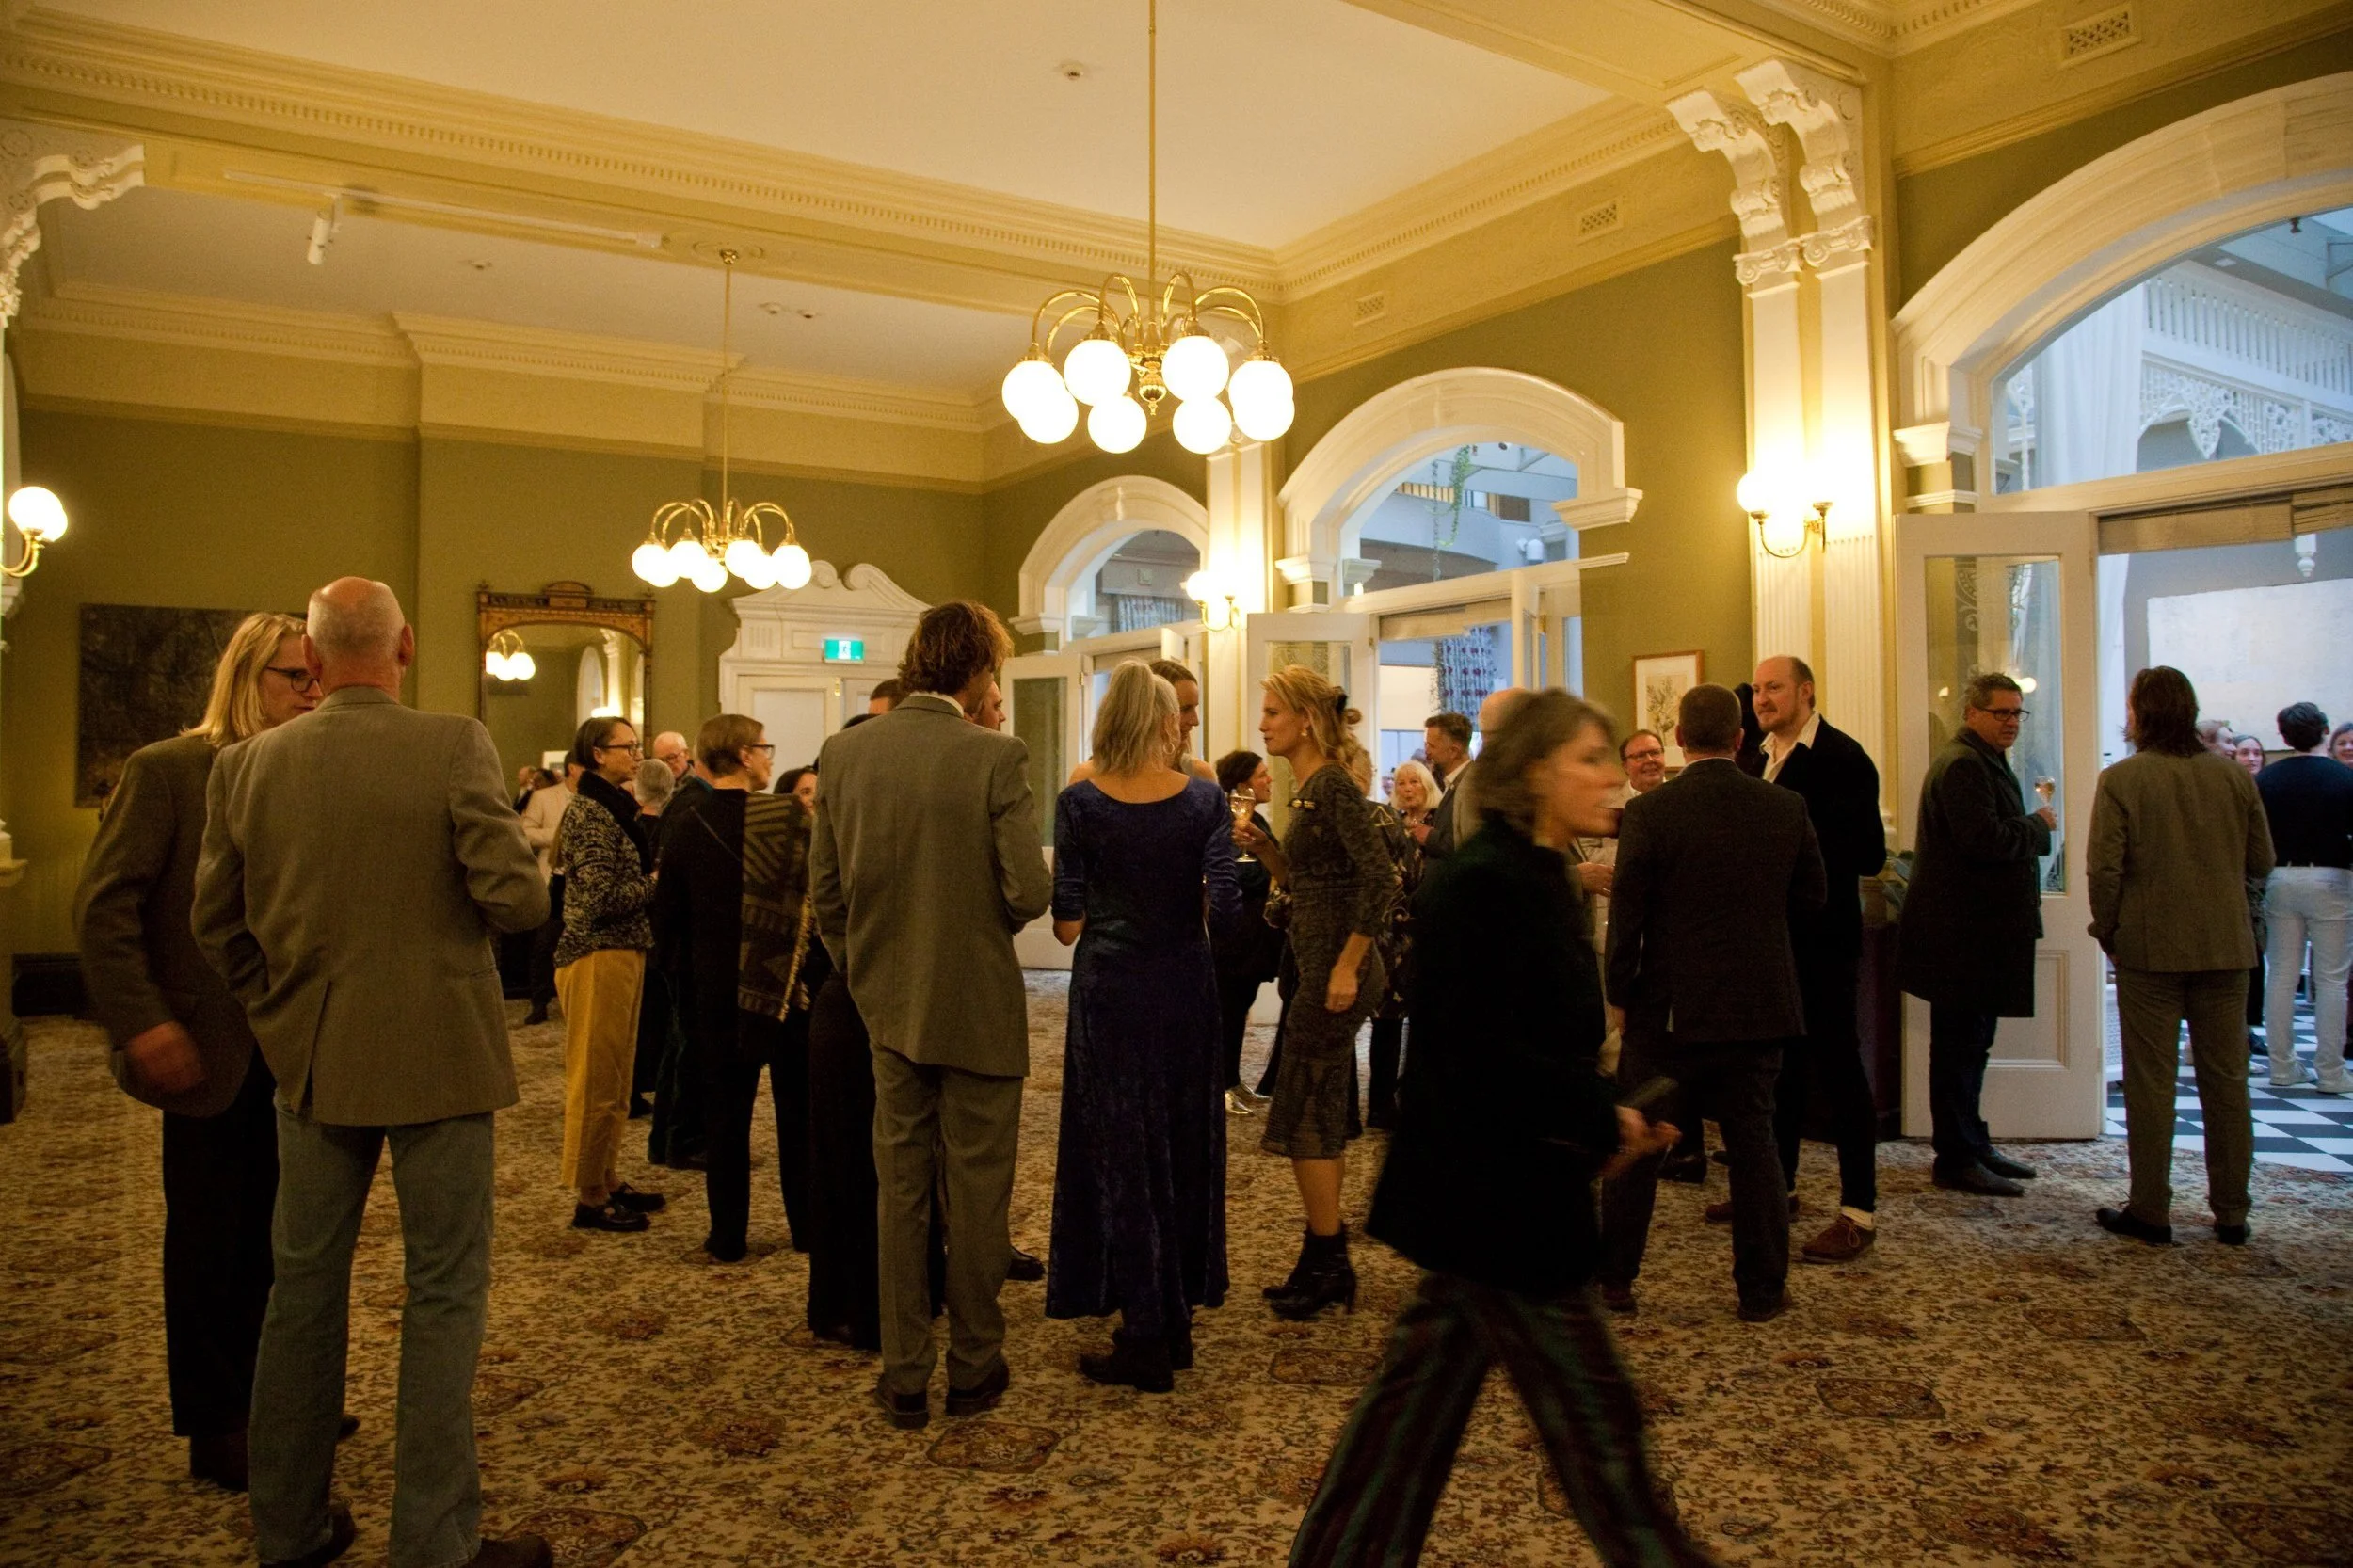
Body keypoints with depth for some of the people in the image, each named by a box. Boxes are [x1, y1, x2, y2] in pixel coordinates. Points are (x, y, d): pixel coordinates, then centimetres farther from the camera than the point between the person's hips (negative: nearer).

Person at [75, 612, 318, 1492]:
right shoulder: (167, 770, -8)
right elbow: (104, 906, -11)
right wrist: (141, 1025, -17)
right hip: (209, 1048, -4)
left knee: (273, 1230, 13)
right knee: (208, 1236, 8)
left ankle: (267, 1398, 28)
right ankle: (213, 1428, 22)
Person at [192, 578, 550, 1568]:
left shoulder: (247, 764, 0)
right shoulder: (456, 747, -14)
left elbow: (215, 924, 6)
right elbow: (516, 898, -19)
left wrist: (281, 1017, 18)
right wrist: (510, 897, 4)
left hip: (310, 1064, 5)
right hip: (438, 1057, -4)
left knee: (304, 1288, 17)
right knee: (444, 1295, 6)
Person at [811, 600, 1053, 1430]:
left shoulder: (844, 752, -2)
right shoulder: (995, 757, -16)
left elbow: (825, 892, 2)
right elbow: (1030, 893, -18)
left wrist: (864, 972, 15)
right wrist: (989, 918, 4)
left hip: (889, 1007, 4)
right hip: (977, 1005, -4)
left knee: (899, 1189, 14)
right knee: (976, 1192, 10)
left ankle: (904, 1377, 22)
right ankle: (973, 1368, 23)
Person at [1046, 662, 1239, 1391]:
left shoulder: (1080, 803, -8)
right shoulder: (1205, 800, -5)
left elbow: (1066, 920, -8)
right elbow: (1224, 904, -10)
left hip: (1111, 985, -2)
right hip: (1186, 984, 2)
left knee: (1122, 1153, 6)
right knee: (1184, 1145, 15)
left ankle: (1146, 1338, 10)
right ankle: (1178, 1320, 26)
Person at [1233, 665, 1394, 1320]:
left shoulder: (1334, 786, -15)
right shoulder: (1310, 788, 14)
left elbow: (1380, 878, -23)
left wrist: (1348, 966, -22)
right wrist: (1262, 847, 3)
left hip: (1338, 971, -10)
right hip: (1320, 966, 10)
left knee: (1304, 1115, -2)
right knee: (1321, 1116, 15)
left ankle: (1327, 1265, 10)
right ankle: (1326, 1263, 26)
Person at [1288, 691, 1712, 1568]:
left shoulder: (1537, 883, 12)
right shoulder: (1484, 886, -19)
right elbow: (1480, 1058, -25)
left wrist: (1606, 1113, 4)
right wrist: (1601, 1121, -15)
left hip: (1495, 1191, 10)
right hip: (1493, 1195, -10)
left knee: (1418, 1394, 17)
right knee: (1594, 1416, 4)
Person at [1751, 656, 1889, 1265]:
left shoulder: (1843, 758, -12)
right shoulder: (1760, 756, 10)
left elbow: (1869, 855, -17)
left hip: (1821, 937, -7)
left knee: (1838, 1066, -2)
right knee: (1781, 1061, 17)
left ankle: (1860, 1212, 6)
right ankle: (1777, 1184, 30)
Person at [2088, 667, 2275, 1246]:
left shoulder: (2121, 779, -10)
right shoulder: (2235, 779, 2)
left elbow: (2103, 867, -14)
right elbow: (2261, 861, 8)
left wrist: (2108, 931, 0)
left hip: (2150, 949, -3)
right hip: (2226, 948, 4)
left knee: (2151, 1080, 3)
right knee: (2225, 1079, 11)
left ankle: (2150, 1212, 8)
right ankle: (2232, 1214, 18)